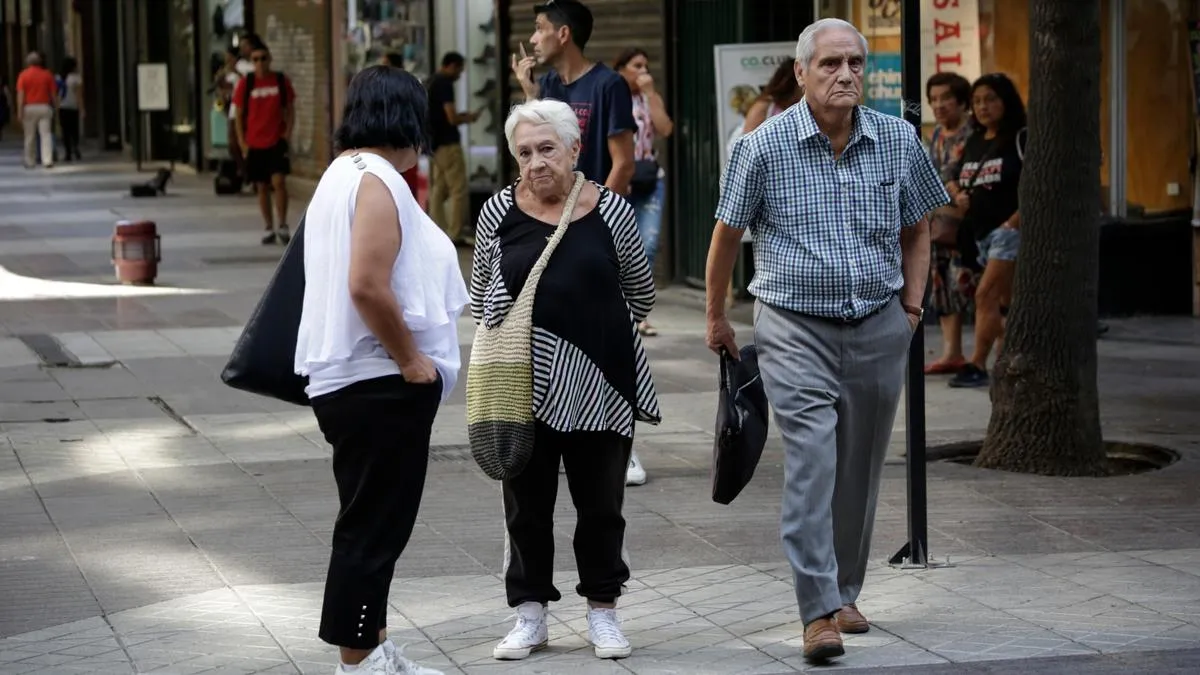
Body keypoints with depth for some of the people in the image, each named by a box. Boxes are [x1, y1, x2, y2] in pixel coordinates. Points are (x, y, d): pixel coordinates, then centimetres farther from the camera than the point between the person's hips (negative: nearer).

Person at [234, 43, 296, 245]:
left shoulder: (281, 81, 1)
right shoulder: (245, 84, 0)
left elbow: (290, 109, 7)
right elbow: (239, 114, 5)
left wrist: (287, 133, -5)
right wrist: (242, 141, -2)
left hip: (277, 141, -1)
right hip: (255, 143, 1)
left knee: (278, 181, -14)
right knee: (262, 187, 7)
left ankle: (283, 226, -5)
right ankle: (269, 229, 15)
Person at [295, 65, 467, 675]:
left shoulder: (342, 174, 16)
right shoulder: (377, 181, -16)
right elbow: (368, 286, -26)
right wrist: (411, 359, -17)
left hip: (348, 379, 11)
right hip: (379, 384, -11)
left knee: (374, 525, 17)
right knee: (372, 527, -4)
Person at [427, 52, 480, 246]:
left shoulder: (431, 82, 13)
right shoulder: (445, 84, -16)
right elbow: (452, 118, -21)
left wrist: (460, 115, 17)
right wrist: (468, 118, -2)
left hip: (434, 143, 10)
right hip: (447, 143, -10)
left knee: (438, 190, 11)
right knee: (459, 191, -6)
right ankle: (454, 235, -7)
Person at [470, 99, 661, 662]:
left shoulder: (610, 211, -2)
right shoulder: (499, 212, 0)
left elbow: (641, 293, 11)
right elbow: (480, 294, 12)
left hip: (599, 382, -1)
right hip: (524, 386, 1)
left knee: (600, 502, 8)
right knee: (526, 502, 8)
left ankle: (602, 611, 21)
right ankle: (530, 615, 18)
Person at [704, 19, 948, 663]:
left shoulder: (898, 140, 2)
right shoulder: (764, 146, -7)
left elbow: (915, 229, 17)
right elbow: (727, 233, 5)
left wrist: (912, 302, 8)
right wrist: (716, 318, 11)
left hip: (878, 328, 4)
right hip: (796, 327, -4)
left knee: (859, 472, 11)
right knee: (811, 465, -15)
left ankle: (844, 594, 28)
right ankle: (819, 613, -16)